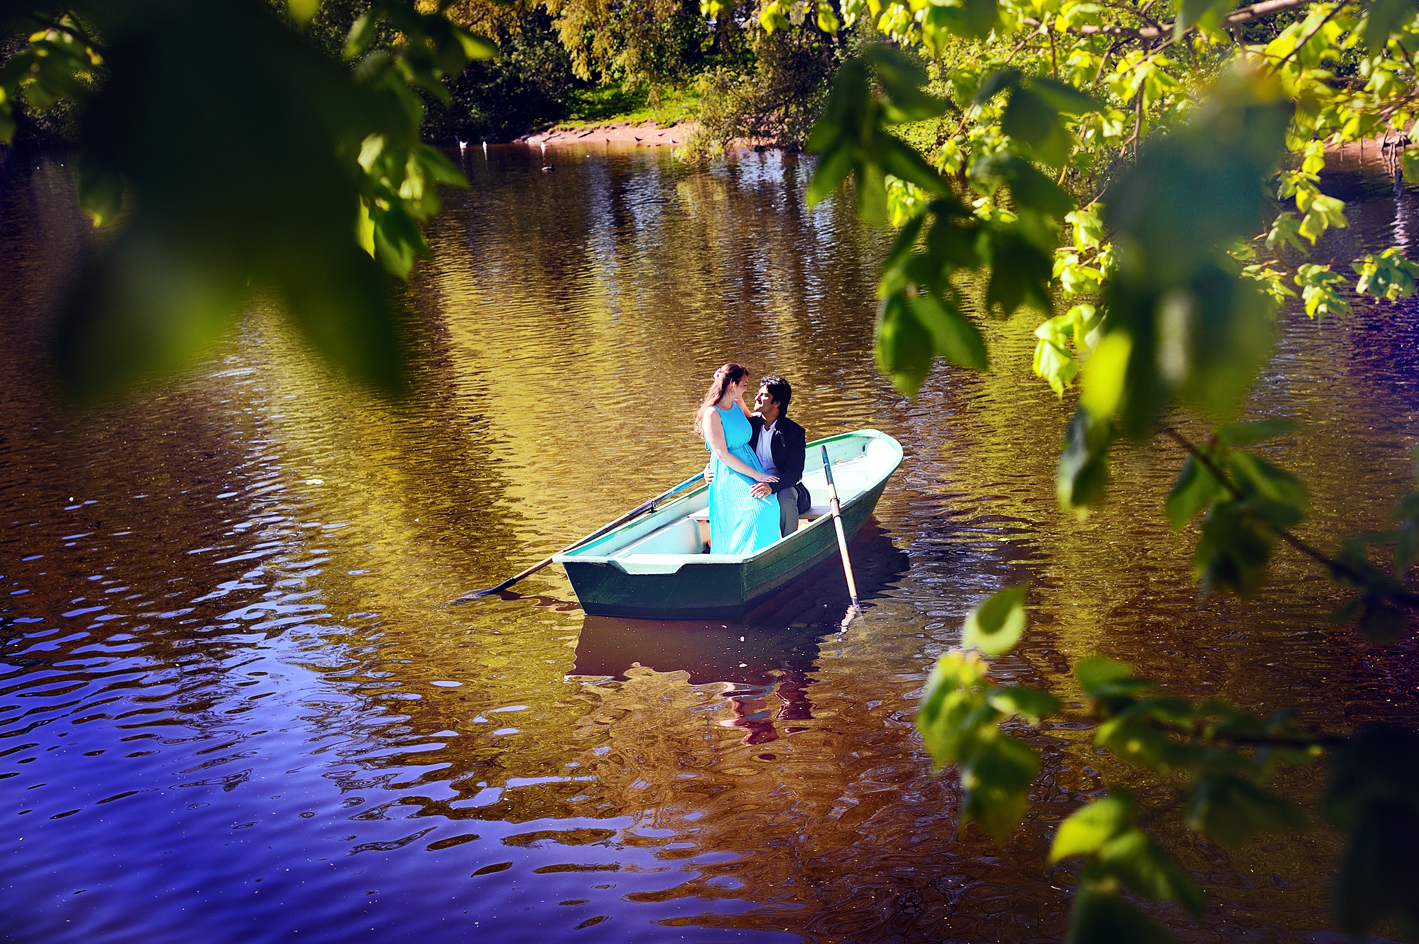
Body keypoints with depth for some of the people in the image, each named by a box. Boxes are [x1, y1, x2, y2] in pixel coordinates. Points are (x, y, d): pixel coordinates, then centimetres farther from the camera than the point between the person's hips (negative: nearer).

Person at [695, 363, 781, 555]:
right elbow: (722, 454, -16)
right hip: (728, 475, -8)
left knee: (770, 505, -18)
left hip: (750, 464, 8)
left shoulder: (737, 405, 12)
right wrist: (756, 475, -17)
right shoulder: (712, 414, -11)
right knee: (756, 510, -28)